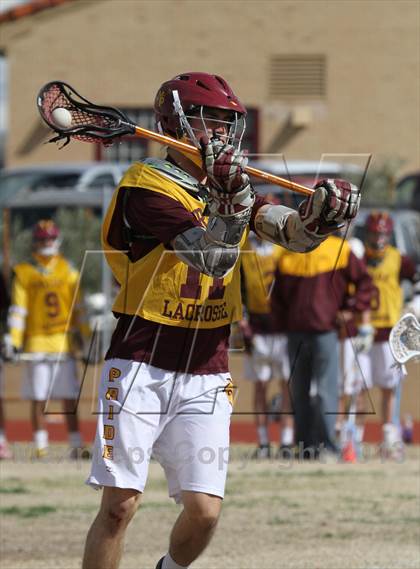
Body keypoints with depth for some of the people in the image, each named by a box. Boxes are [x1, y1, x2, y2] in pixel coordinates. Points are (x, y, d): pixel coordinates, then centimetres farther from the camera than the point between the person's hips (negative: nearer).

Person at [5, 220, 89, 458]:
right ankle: (40, 445, 5)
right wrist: (14, 340, -5)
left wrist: (82, 332, 6)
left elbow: (77, 305, 12)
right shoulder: (24, 273, 4)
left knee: (70, 397, -1)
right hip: (36, 343, -1)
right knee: (38, 398, 1)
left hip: (64, 341, 1)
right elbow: (18, 308, 1)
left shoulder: (68, 271, 9)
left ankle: (76, 444, 2)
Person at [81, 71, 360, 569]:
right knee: (120, 504, -10)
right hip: (140, 368, -5)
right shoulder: (145, 187, -9)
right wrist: (231, 202, -36)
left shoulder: (232, 188, 11)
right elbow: (210, 255, -20)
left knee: (203, 510, -4)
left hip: (205, 378, 5)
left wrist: (318, 213, -26)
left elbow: (294, 234, -5)